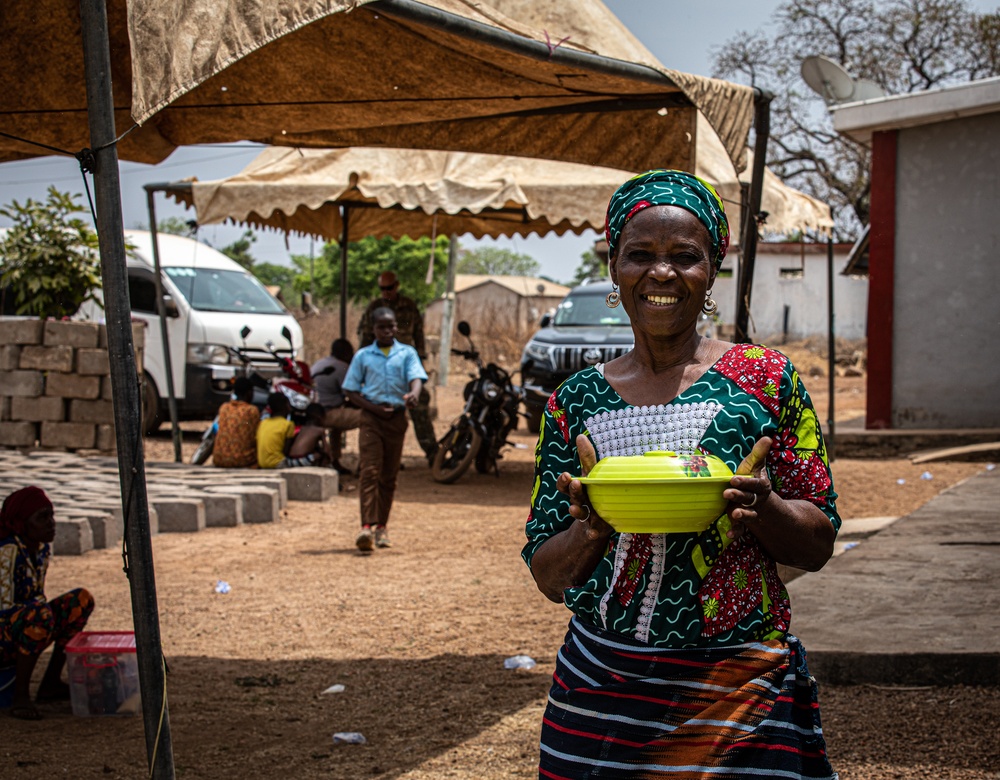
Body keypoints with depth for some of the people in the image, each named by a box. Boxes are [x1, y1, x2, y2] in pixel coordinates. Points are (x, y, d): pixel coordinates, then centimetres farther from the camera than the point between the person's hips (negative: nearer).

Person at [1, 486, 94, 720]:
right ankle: (20, 696, -22)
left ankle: (51, 683, 4)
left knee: (81, 599, 0)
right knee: (40, 614, -35)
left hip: (22, 634, 9)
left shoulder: (43, 548, 5)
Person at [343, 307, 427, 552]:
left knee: (389, 475, 8)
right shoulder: (363, 356, 7)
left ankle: (381, 527, 18)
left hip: (397, 418, 2)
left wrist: (414, 394, -33)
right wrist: (374, 407, -9)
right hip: (371, 417, -2)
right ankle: (366, 527, -22)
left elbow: (417, 378, -8)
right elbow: (350, 390, 6)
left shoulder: (407, 353, 8)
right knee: (369, 471, -14)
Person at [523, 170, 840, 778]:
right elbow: (548, 578, 6)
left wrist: (761, 509, -18)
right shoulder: (576, 402, 5)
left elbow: (819, 544, 2)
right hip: (599, 691, 2)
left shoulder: (768, 380, 0)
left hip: (741, 690, -2)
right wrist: (592, 529, -14)